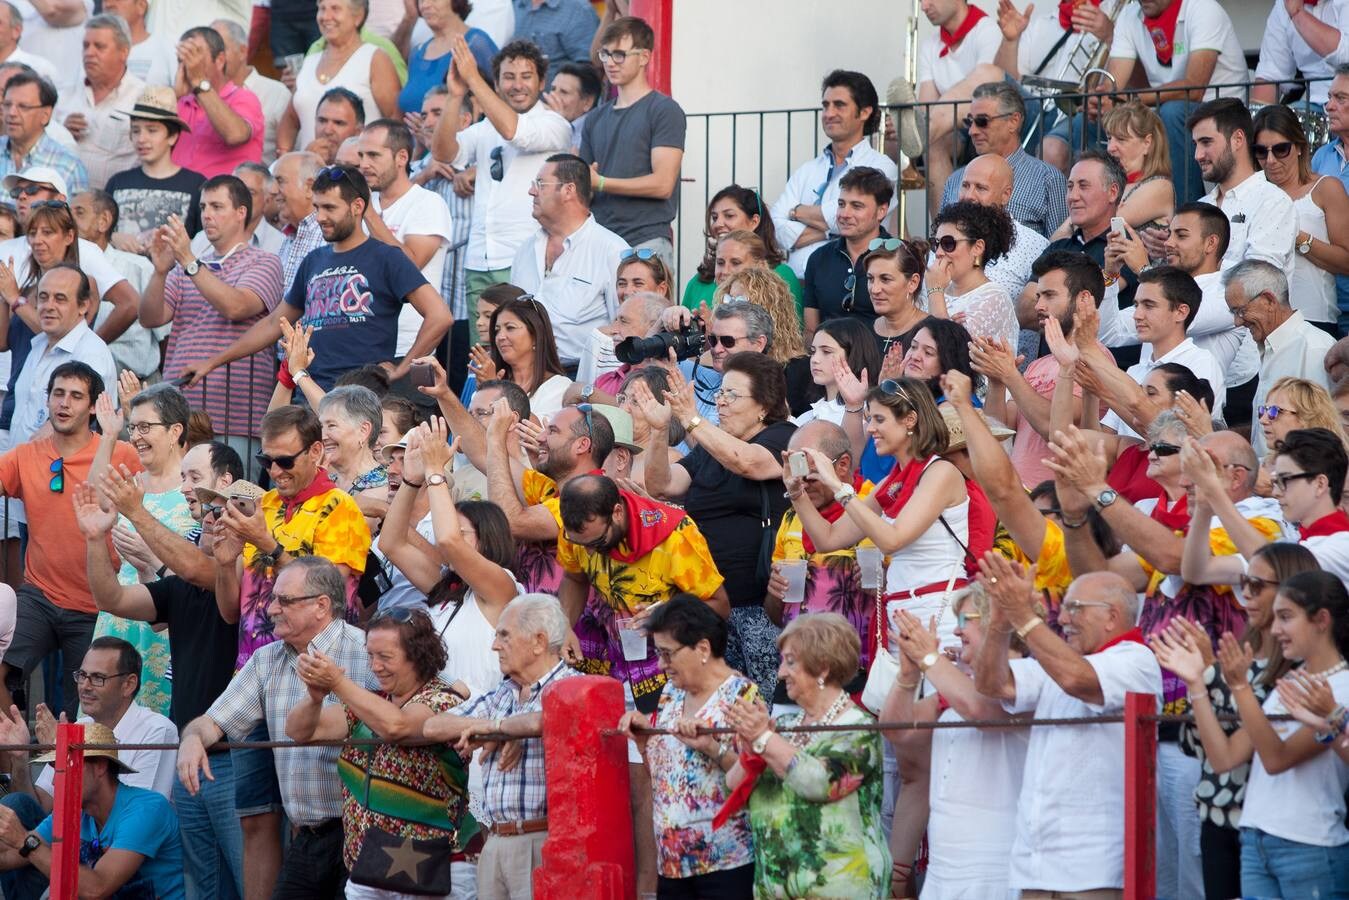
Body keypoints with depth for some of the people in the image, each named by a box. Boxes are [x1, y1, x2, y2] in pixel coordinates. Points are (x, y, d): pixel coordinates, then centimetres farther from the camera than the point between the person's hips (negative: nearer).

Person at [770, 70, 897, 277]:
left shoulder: (880, 166, 5)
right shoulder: (807, 171, 21)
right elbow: (778, 229, 8)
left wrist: (798, 211, 8)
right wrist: (830, 231, -6)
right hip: (796, 280, 4)